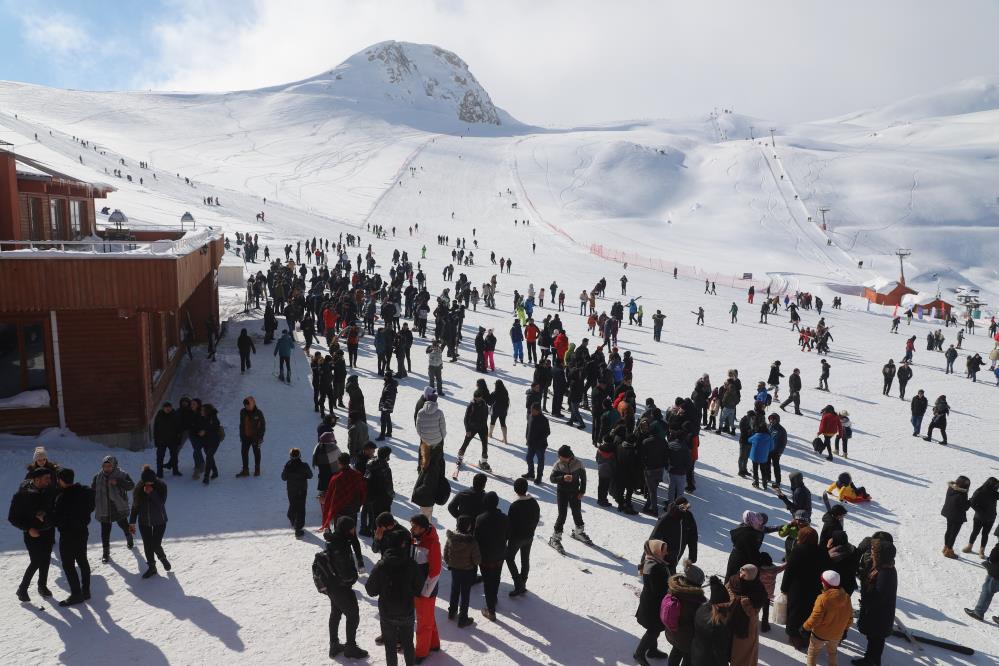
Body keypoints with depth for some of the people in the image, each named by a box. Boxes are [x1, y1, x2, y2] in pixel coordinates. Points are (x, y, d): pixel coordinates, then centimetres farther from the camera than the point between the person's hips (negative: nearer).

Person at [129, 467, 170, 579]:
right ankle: (151, 567, 26)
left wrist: (151, 493, -34)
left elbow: (161, 503, -24)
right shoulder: (138, 489, -8)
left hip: (159, 521, -3)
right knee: (147, 546, 7)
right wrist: (132, 522, 6)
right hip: (144, 522, 3)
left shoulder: (161, 486, -16)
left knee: (156, 545, -4)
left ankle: (163, 558, 29)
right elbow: (135, 506, 3)